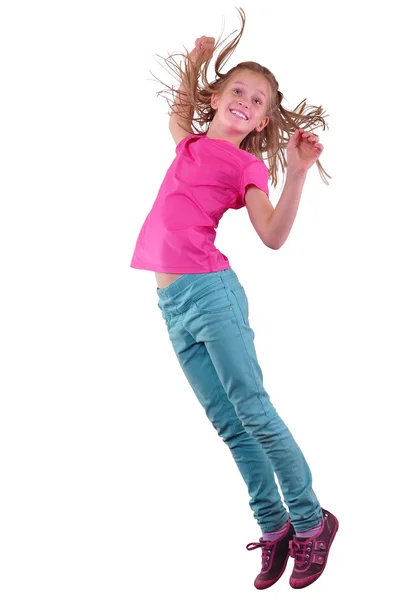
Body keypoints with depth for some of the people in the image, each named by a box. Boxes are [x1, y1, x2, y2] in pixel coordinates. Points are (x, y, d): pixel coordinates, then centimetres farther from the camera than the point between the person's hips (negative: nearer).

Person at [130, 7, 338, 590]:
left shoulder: (248, 165, 0)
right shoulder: (191, 143, 16)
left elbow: (273, 236, -13)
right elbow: (179, 109, 39)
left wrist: (297, 173, -21)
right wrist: (194, 63, 26)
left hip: (209, 290, -5)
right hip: (172, 303, 6)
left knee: (252, 411, -6)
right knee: (229, 424, 7)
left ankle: (311, 522, 6)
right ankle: (274, 527, 14)